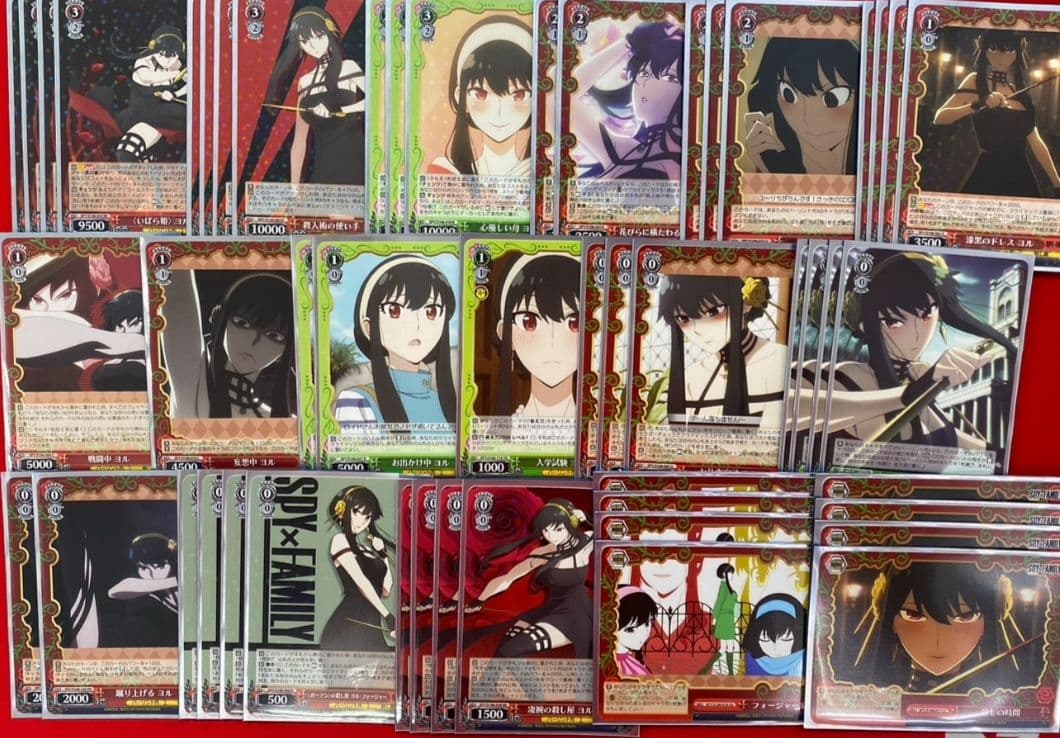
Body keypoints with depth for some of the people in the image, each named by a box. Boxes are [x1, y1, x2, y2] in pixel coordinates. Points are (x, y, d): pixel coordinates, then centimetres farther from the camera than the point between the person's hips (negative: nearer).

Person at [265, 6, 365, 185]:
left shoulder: (348, 68, 2)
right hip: (322, 169, 4)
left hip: (353, 164, -4)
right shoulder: (305, 82, 13)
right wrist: (294, 185, 11)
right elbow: (299, 141, 14)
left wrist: (337, 110, -18)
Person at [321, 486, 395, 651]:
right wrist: (387, 615, -16)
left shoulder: (373, 546, 20)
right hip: (348, 626, -6)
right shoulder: (340, 540, 1)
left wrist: (383, 555, 8)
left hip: (370, 628, 6)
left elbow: (386, 592, 16)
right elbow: (361, 582, -10)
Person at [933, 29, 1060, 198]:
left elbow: (1035, 141, 14)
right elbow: (939, 117, -14)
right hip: (987, 173, -5)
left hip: (1021, 176, 5)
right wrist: (978, 105, -27)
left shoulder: (1021, 87, 12)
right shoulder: (976, 81, 0)